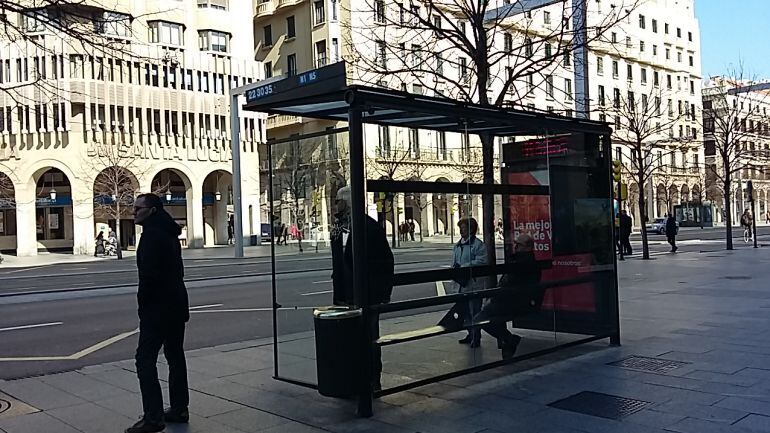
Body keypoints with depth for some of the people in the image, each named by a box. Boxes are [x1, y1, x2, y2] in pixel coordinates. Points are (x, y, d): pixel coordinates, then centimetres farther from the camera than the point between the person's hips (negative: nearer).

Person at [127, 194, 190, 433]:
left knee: (145, 359, -8)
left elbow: (149, 274, -23)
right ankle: (179, 409, 22)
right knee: (175, 356, 15)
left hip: (158, 307, -10)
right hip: (177, 304, 10)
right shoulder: (169, 232, 15)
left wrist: (142, 301, -10)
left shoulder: (152, 234, -15)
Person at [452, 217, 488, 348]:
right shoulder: (457, 245, 14)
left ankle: (476, 338, 9)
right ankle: (471, 335, 30)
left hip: (474, 284, -8)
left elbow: (481, 262, -21)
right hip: (462, 284, 8)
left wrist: (463, 267, -21)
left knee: (475, 311, -1)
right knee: (466, 311, 17)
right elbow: (454, 262, 20)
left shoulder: (478, 244, -11)